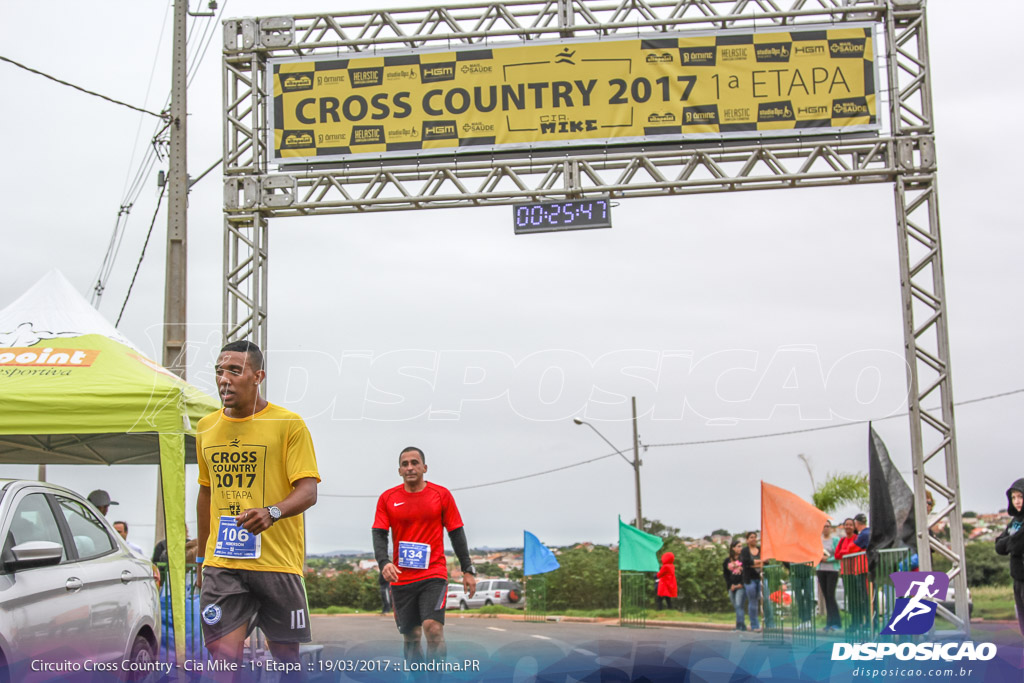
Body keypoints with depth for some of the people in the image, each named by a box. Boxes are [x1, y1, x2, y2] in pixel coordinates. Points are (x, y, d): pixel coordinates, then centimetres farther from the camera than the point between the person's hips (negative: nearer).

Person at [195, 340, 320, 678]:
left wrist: (272, 512, -30)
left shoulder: (288, 424, -4)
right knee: (224, 654, -9)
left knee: (286, 656, 5)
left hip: (278, 562, -3)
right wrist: (202, 556, 23)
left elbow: (308, 491, -10)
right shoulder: (206, 427, 11)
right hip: (221, 564, 3)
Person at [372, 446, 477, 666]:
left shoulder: (441, 495, 2)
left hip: (434, 574, -2)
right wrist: (384, 563, -19)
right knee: (410, 636, 7)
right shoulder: (387, 498, 5)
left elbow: (457, 533, 5)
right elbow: (379, 534, 0)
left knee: (433, 627, -19)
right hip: (401, 579, 2)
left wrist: (468, 570, 1)